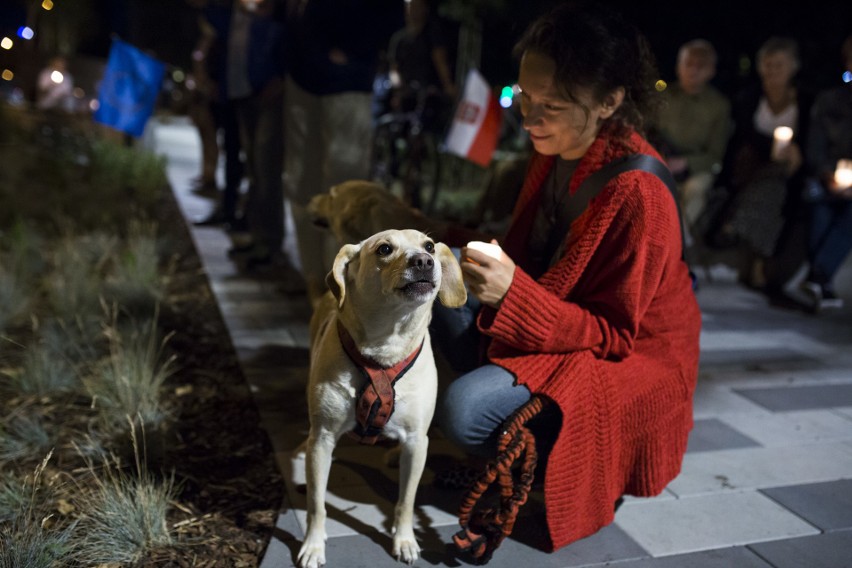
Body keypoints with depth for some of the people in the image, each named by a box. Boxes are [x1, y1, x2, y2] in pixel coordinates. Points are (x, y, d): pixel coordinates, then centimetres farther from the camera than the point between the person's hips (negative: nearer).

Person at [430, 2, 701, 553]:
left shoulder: (638, 193, -28)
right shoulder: (558, 149, -4)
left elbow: (615, 334, -23)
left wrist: (513, 294, -35)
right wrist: (466, 250, -7)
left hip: (629, 357, -8)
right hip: (558, 314, 8)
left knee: (464, 410, -27)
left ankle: (565, 463, 2)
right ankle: (519, 410, 3)